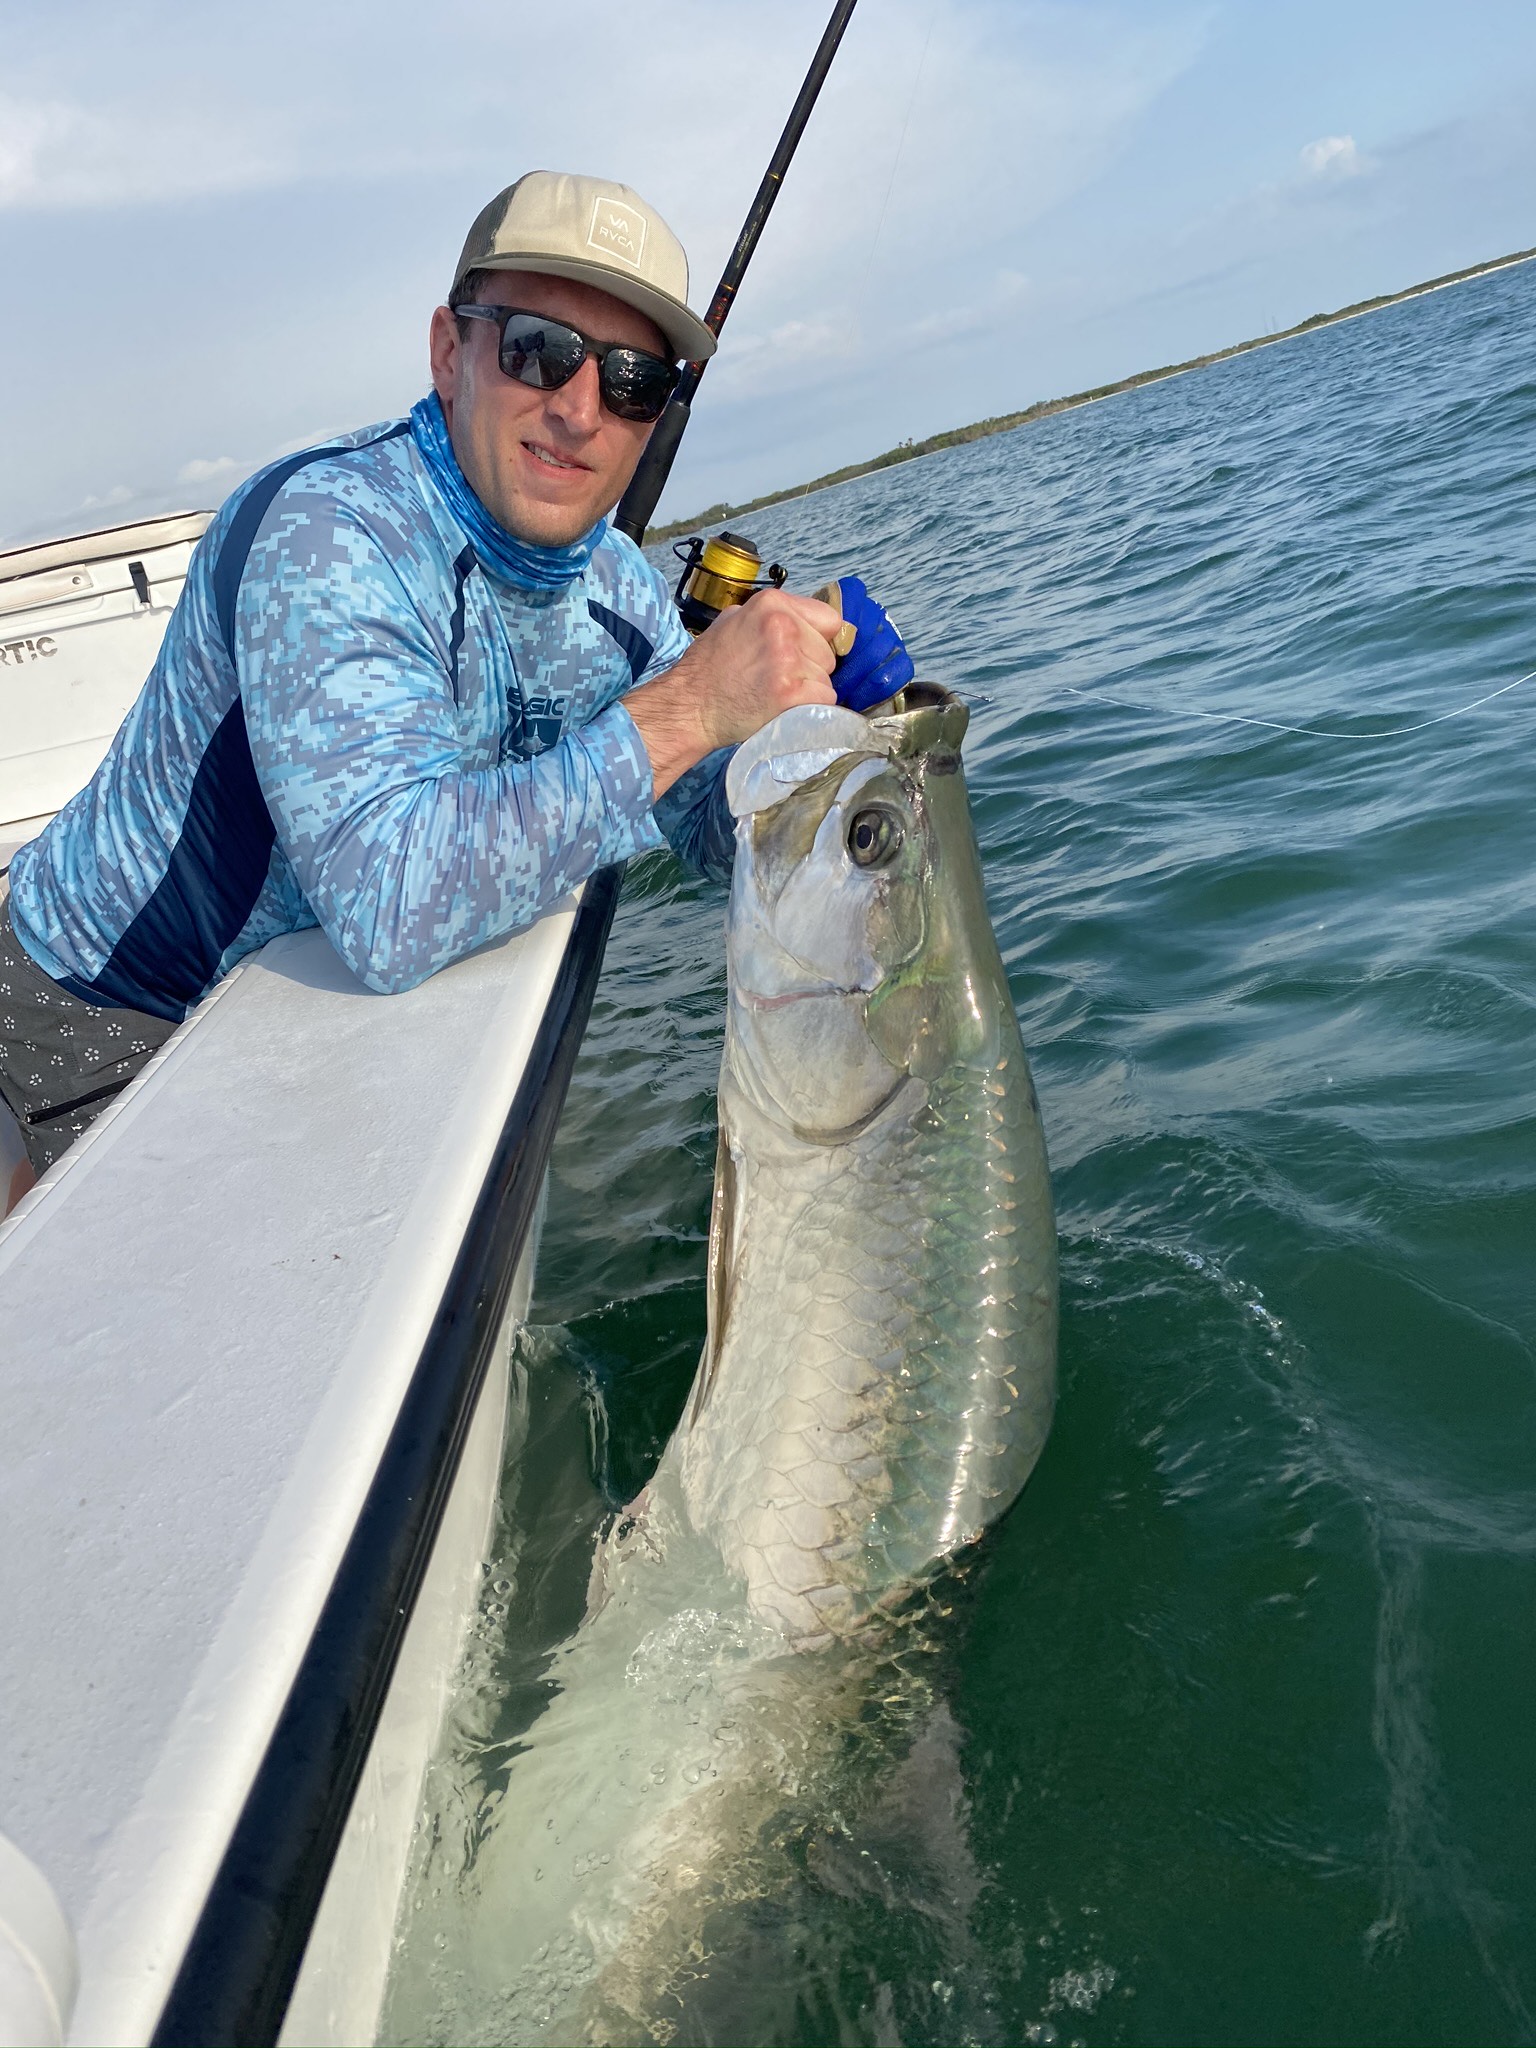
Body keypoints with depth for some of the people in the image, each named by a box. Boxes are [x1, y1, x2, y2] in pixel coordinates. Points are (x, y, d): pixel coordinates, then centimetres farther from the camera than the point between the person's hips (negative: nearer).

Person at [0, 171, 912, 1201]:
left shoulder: (616, 584, -6)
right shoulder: (329, 533, -31)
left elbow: (717, 828, -3)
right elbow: (392, 909, -44)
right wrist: (687, 705, -43)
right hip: (121, 1025, -7)